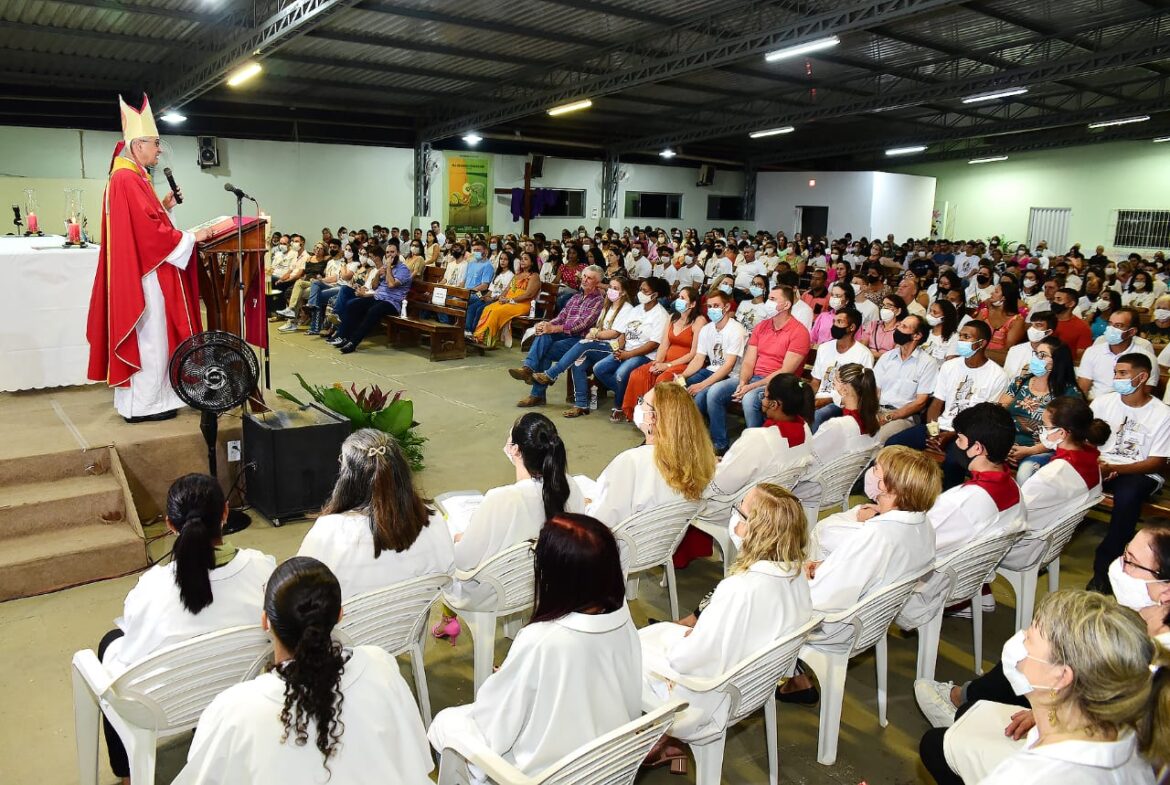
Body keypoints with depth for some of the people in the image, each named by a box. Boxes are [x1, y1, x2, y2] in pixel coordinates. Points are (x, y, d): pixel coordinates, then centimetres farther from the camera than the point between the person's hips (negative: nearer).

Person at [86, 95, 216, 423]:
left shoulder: (132, 177, 17)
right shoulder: (128, 179, -16)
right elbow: (148, 229, -21)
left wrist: (164, 207, 9)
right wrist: (191, 237, -14)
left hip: (142, 269, 11)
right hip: (143, 273, -11)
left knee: (149, 338, 15)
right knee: (148, 338, -6)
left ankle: (140, 398, 22)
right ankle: (142, 405, 1)